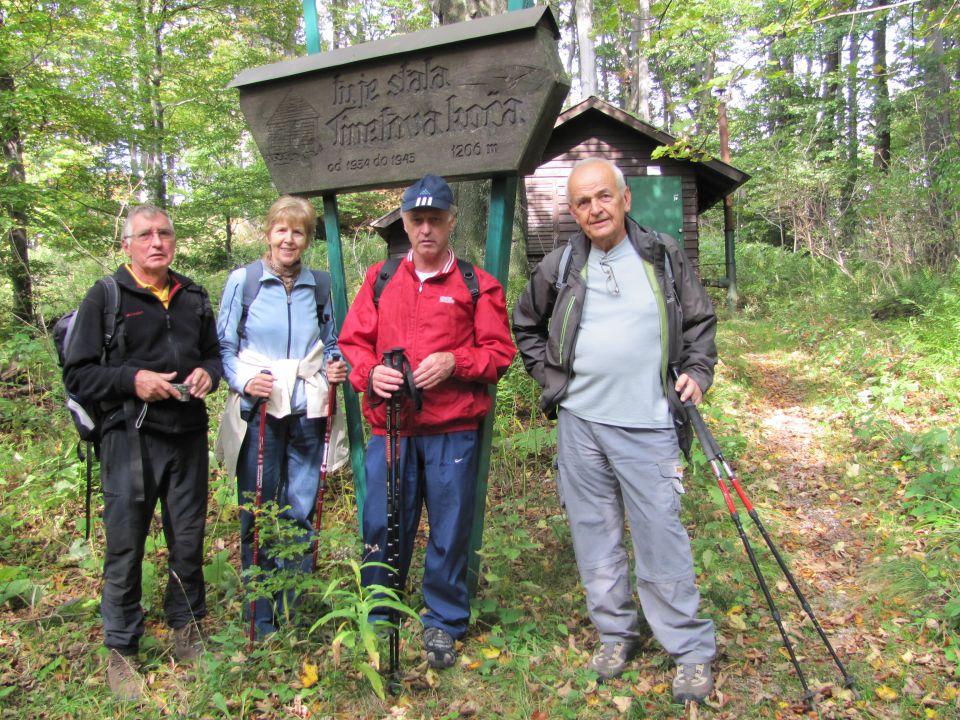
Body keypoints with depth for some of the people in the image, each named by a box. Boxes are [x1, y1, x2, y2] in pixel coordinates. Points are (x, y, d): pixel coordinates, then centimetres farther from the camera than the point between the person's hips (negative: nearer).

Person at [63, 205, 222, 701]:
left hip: (188, 436, 4)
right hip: (131, 438, -4)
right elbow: (77, 373, -4)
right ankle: (120, 651, 21)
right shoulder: (104, 298, -1)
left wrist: (208, 373, -1)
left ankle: (186, 628, 32)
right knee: (125, 545, 4)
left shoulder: (194, 297, 13)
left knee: (189, 538, 13)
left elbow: (214, 352, 21)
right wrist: (132, 380, -18)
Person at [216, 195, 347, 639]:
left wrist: (334, 367, -2)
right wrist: (243, 381, -14)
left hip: (308, 411, 2)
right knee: (257, 512, 2)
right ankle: (260, 621, 18)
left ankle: (293, 614, 23)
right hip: (260, 410, -2)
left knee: (301, 511, 7)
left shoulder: (320, 285, 9)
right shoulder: (242, 280, 1)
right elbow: (224, 346, 3)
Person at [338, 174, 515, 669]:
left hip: (453, 430, -2)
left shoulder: (477, 284, 5)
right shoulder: (379, 280, 12)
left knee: (450, 529, 7)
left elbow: (500, 351, 2)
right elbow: (352, 341, 10)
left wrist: (454, 363, -15)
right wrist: (370, 372, -10)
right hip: (389, 428, 2)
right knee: (382, 527, 8)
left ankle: (443, 624, 27)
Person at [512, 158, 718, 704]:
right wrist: (551, 377, 7)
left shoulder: (664, 257, 3)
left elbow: (701, 321, 13)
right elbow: (526, 327, 18)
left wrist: (697, 372, -1)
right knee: (596, 534, 11)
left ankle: (692, 649, 17)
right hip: (579, 422, 2)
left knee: (661, 537, 0)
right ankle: (616, 632, 30)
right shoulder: (559, 268, 4)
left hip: (648, 425, -2)